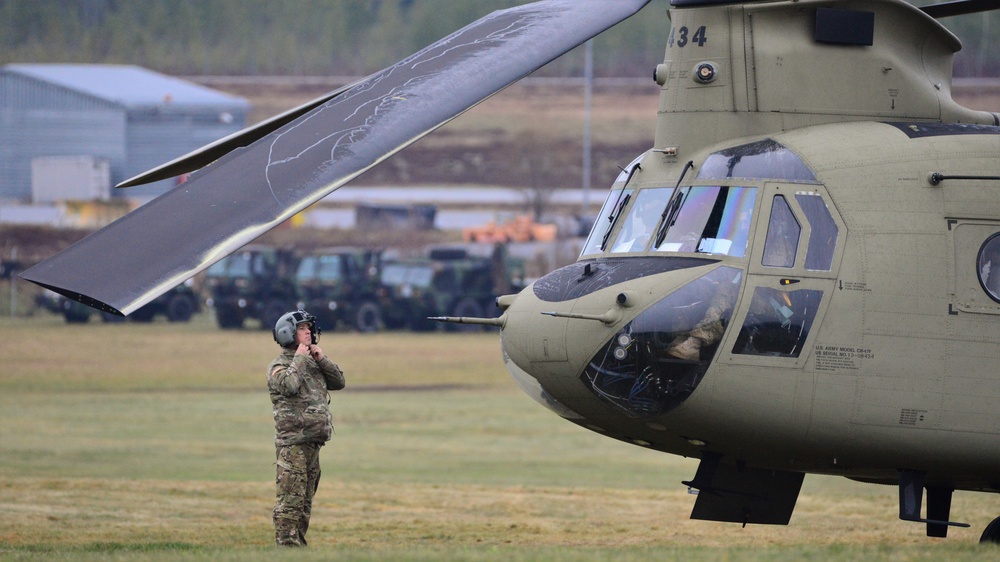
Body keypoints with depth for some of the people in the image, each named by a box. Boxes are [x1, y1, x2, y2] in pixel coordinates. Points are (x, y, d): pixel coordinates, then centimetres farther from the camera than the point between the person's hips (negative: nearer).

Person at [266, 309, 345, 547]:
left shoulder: (312, 363, 18)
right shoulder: (279, 366, -5)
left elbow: (338, 382, 14)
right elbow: (289, 385, -25)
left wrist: (322, 359, 2)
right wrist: (299, 358, -13)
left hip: (313, 442, 8)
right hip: (292, 443, -8)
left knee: (305, 500, 11)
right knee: (290, 499, -11)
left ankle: (298, 543, 16)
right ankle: (287, 545, -12)